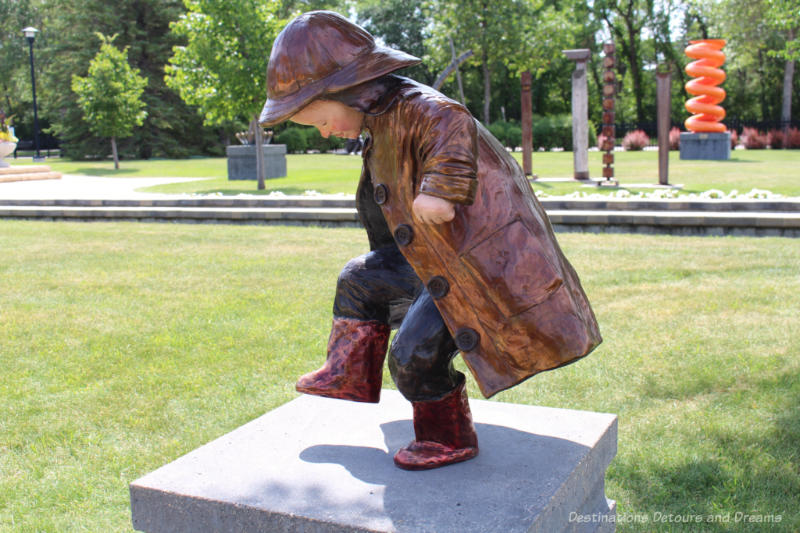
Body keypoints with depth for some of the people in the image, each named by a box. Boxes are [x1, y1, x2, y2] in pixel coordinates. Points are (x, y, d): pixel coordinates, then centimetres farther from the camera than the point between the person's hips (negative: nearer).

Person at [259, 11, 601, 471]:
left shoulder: (414, 109, -20)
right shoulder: (383, 127, 13)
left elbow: (450, 123, -43)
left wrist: (437, 193, -43)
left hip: (484, 261, -11)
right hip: (441, 258, 11)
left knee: (416, 349, -14)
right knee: (362, 278, 18)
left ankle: (448, 438, 10)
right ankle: (351, 376, 30)